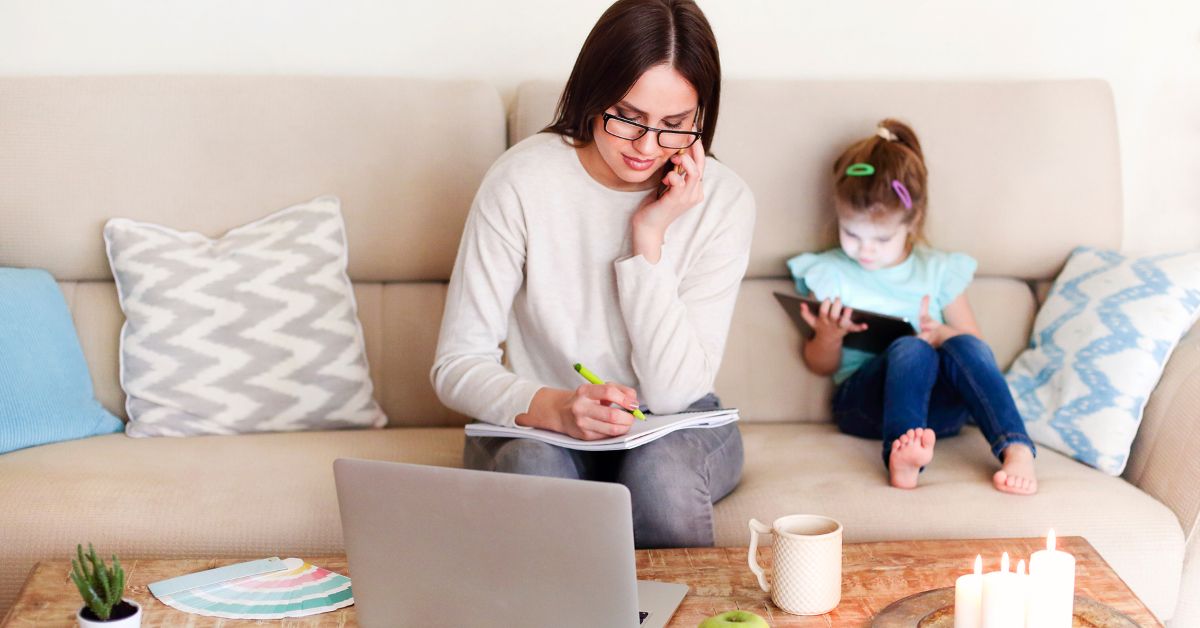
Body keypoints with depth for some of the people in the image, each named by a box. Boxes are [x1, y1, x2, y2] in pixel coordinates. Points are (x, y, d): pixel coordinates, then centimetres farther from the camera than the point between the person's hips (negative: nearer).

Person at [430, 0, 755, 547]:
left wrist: (650, 234, -21)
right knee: (533, 465, -35)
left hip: (675, 435, 1)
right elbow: (457, 367, -14)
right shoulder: (522, 180, -12)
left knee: (660, 469, -33)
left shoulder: (722, 201, -10)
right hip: (538, 429, -1)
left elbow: (674, 391, -15)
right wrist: (553, 408, -34)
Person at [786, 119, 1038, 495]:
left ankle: (1017, 451, -43)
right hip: (862, 400, -2)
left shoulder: (938, 270, 14)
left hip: (938, 404, 2)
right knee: (910, 350, -34)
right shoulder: (829, 273, 12)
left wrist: (942, 334, -9)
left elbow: (973, 347, 13)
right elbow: (822, 367, 15)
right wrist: (829, 336, -8)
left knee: (965, 347, -30)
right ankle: (901, 459, -60)